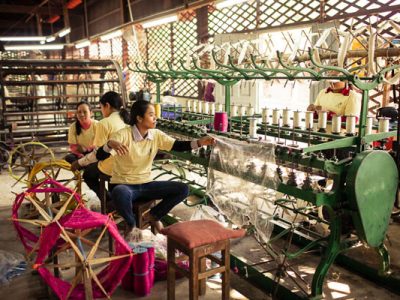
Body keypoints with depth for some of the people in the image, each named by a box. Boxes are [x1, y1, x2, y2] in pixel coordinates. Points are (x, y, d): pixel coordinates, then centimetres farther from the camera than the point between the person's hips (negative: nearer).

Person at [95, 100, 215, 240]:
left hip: (146, 184, 5)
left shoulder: (156, 135, -1)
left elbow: (177, 145, -7)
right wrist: (110, 143, -47)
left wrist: (199, 142, -23)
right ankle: (131, 225, -7)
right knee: (120, 194, -42)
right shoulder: (123, 134, -17)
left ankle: (153, 215, 13)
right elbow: (100, 156, -25)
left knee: (182, 189, -8)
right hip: (123, 185, -5)